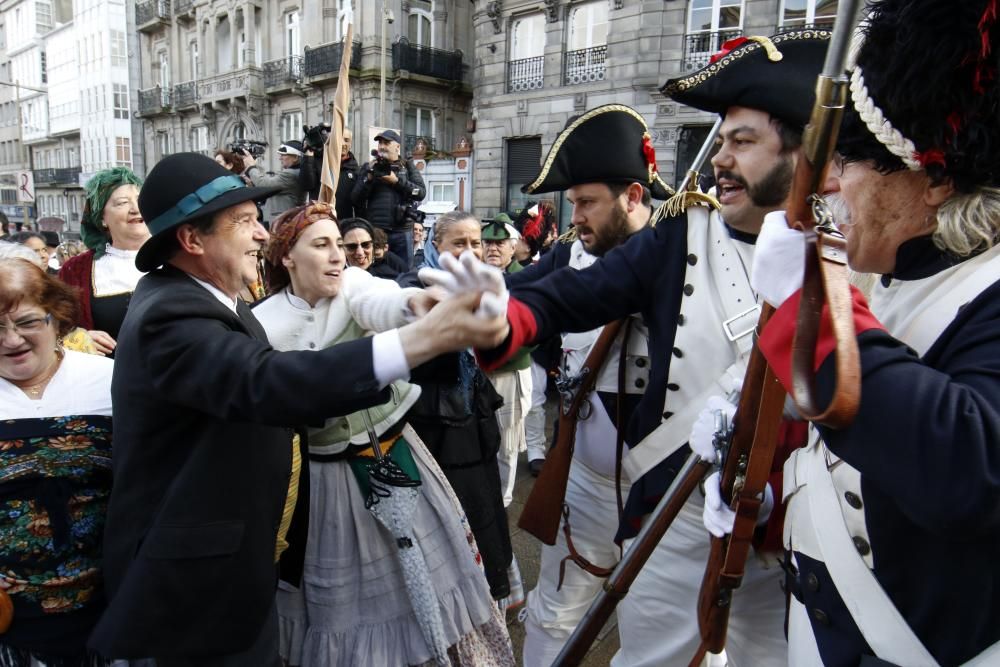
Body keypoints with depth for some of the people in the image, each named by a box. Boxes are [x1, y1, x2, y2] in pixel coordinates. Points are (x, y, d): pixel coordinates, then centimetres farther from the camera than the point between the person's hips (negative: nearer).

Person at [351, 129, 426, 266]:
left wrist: (397, 181, -9)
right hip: (373, 231, 0)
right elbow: (355, 198, 5)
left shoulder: (408, 167, 12)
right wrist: (369, 178, -7)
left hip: (401, 231, 0)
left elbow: (421, 193, -1)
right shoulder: (368, 167, 13)